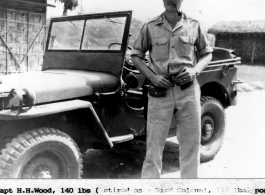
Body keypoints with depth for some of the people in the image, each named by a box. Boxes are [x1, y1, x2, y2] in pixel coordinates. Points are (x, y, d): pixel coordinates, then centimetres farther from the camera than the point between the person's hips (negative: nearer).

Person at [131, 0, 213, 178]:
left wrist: (195, 71, -6)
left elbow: (207, 54, 13)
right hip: (160, 91, -1)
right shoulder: (150, 27, 2)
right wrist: (152, 76, -7)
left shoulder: (194, 26, 5)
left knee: (191, 144, 10)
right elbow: (136, 56, 8)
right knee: (154, 145, 3)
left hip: (188, 91, 2)